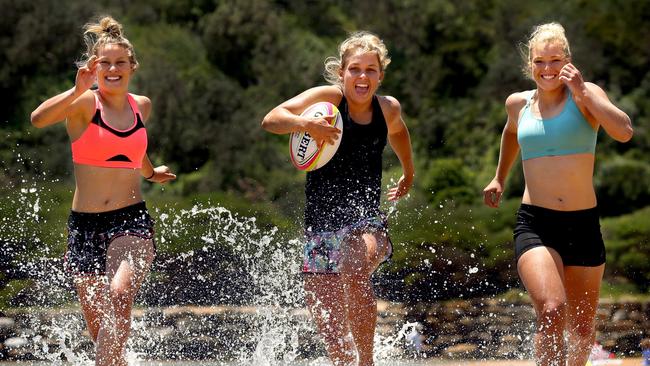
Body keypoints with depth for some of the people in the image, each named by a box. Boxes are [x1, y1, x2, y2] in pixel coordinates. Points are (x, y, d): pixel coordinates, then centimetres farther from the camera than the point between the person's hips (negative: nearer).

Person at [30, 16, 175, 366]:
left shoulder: (142, 106, 9)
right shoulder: (84, 103, -5)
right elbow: (38, 118, -27)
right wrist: (77, 91, -39)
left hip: (132, 221, 1)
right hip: (84, 225, -1)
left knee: (120, 294, -29)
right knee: (99, 328, 4)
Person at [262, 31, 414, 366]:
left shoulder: (388, 109, 2)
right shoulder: (327, 98, -8)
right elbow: (271, 120, -20)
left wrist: (408, 175, 39)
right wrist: (305, 123, -39)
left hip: (366, 223, 0)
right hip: (321, 223, 0)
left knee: (355, 272, -33)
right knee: (329, 326, 2)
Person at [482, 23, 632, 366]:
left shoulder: (585, 95, -2)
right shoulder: (518, 104, 8)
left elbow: (624, 132, -22)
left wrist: (581, 91, -22)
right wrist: (500, 177, 40)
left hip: (583, 224, 0)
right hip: (534, 224, 0)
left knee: (582, 329, 13)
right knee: (552, 311, -25)